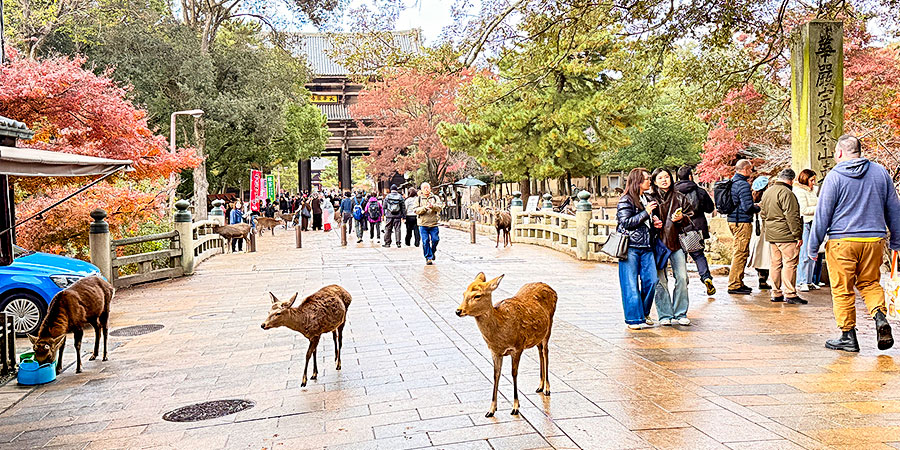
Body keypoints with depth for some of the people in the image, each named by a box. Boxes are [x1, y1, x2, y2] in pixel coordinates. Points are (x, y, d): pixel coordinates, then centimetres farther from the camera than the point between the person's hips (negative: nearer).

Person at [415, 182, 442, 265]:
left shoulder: (435, 198, 10)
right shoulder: (418, 199, 8)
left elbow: (439, 208, -3)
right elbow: (416, 210, -2)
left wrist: (432, 206, -22)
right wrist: (425, 207, -16)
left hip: (433, 223, 1)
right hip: (423, 224, -1)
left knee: (435, 240, -2)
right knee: (425, 241, -4)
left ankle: (433, 252, 27)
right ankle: (428, 258, 3)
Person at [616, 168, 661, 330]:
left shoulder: (647, 200, 19)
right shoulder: (626, 200, -5)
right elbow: (626, 223, -14)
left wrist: (654, 223, 11)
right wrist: (646, 213, -14)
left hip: (646, 247, 7)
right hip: (630, 247, -7)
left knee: (651, 280, -1)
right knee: (631, 284, -3)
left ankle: (644, 313, 17)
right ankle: (634, 318, 3)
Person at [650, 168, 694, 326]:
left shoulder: (679, 198, 11)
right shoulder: (650, 198, 4)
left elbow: (692, 217, 14)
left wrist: (681, 218, -6)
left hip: (677, 242, 2)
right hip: (658, 243, -2)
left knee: (682, 278, -2)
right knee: (660, 281, -1)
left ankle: (680, 313, 10)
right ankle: (665, 315, 8)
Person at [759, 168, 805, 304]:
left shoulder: (767, 192, 15)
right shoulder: (786, 192, -14)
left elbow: (762, 214, 22)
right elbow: (792, 216, -17)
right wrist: (798, 235, -14)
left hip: (771, 235, 9)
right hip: (786, 235, -9)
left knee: (776, 263, 12)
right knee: (789, 263, -4)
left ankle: (776, 293, 16)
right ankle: (790, 294, -3)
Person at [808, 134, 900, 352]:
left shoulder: (834, 176, -7)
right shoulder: (881, 172, 7)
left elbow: (822, 214, -6)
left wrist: (813, 246, 1)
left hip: (842, 241, -4)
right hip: (874, 239, 5)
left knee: (842, 290, 4)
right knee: (870, 283, 20)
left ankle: (848, 336, 8)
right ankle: (880, 316, -3)